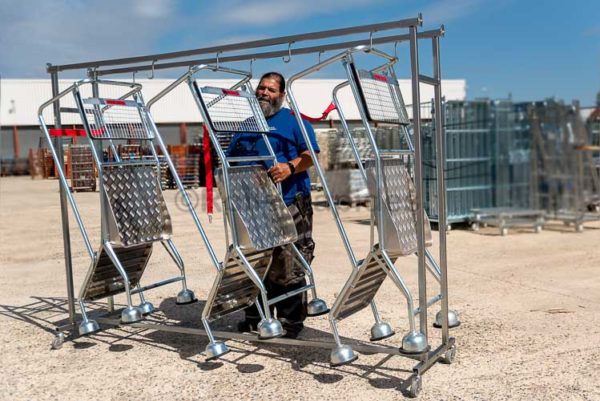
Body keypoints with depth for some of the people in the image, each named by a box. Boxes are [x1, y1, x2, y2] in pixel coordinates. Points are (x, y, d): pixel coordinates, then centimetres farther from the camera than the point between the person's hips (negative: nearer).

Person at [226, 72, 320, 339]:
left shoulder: (293, 120, 4)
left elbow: (310, 154, -6)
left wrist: (291, 167, -25)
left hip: (289, 206, -5)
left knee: (288, 267, -4)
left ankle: (290, 322, 6)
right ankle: (255, 318, 23)